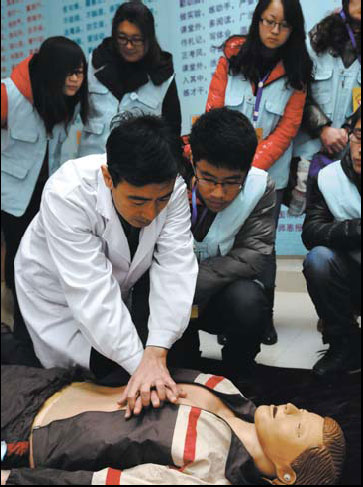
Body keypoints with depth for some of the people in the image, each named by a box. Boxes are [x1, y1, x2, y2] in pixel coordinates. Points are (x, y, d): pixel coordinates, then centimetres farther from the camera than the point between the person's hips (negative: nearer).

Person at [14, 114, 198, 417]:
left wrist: (155, 355, -42)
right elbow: (91, 294, -39)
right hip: (58, 289, -4)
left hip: (121, 284, 4)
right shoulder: (68, 195, -37)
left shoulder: (173, 189, -26)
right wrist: (140, 363, -41)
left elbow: (175, 270, -31)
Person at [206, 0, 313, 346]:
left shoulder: (297, 70, 2)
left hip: (269, 172, 0)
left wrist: (253, 167, -14)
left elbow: (287, 128, -3)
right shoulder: (233, 56, 2)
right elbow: (214, 111, -1)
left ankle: (263, 315, 14)